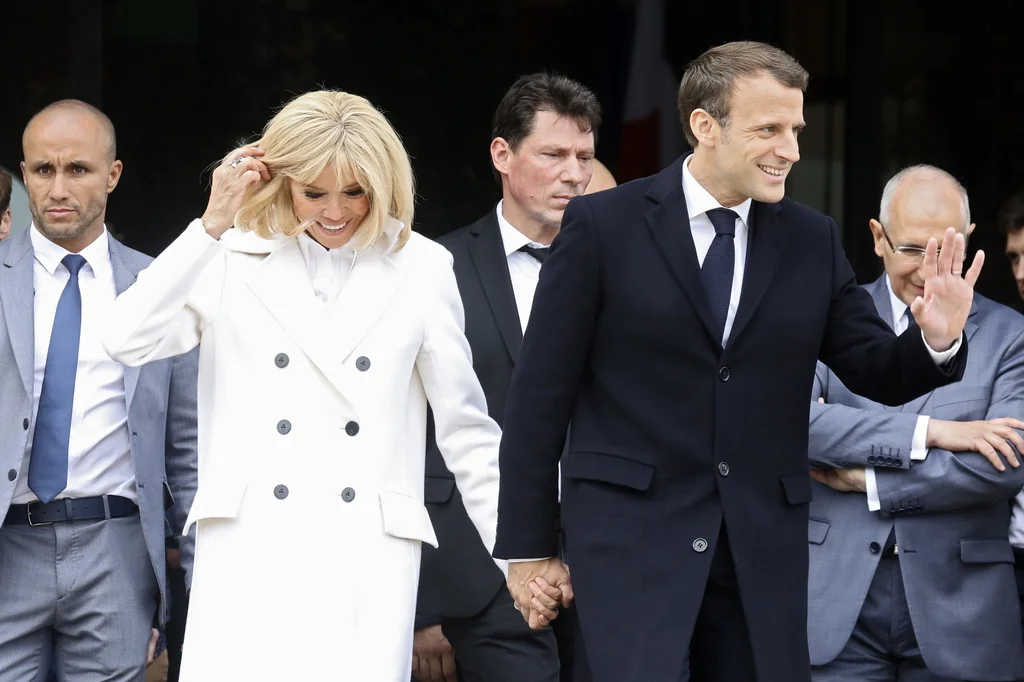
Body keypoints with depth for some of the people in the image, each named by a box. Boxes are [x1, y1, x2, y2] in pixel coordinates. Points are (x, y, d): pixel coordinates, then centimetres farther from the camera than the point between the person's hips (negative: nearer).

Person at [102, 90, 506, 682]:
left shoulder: (420, 267, 10)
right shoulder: (233, 261, 8)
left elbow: (466, 429, 14)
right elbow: (130, 342, -6)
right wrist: (213, 225, -7)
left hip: (368, 553, 1)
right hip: (250, 545, 0)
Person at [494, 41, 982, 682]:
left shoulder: (814, 239, 8)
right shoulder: (602, 225, -3)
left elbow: (878, 373, 9)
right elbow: (541, 393, -1)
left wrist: (938, 341, -14)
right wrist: (528, 547, -1)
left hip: (764, 545, 4)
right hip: (630, 527, -4)